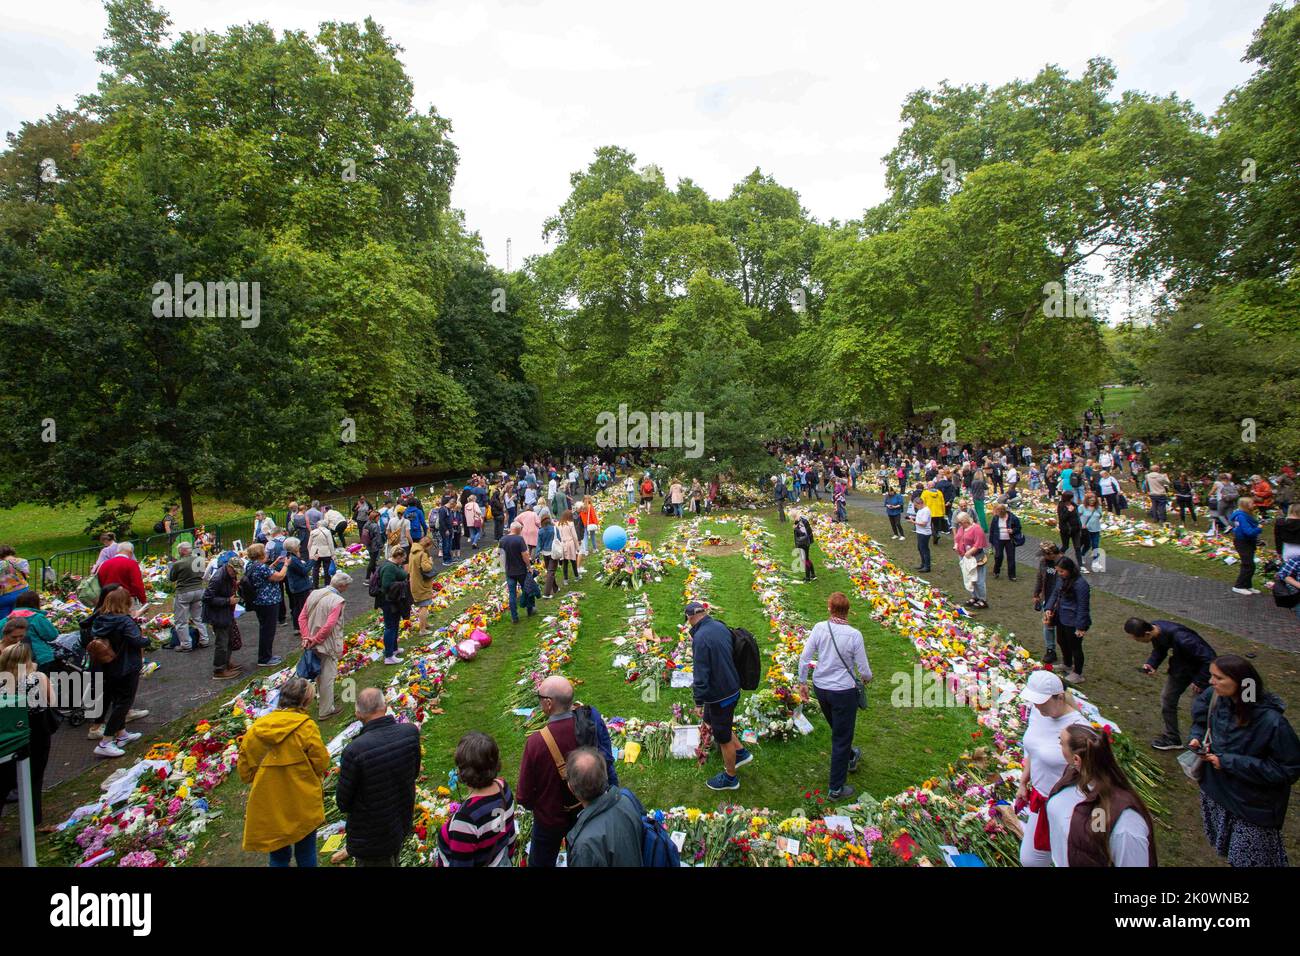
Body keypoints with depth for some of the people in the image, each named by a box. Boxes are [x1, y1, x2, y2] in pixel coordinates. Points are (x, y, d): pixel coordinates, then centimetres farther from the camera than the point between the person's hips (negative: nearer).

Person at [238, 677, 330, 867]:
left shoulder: (256, 729, -8)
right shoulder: (306, 727, -19)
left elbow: (245, 770, 0)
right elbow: (321, 763, -14)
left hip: (269, 808, 3)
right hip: (303, 807, -3)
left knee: (279, 857, 21)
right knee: (306, 855, 17)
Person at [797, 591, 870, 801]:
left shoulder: (819, 628, -12)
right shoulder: (854, 635, -20)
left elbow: (804, 658, -7)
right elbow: (863, 669, -12)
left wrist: (802, 683, 8)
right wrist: (866, 678, 12)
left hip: (820, 688, 4)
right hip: (844, 691, -4)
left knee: (838, 730, 29)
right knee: (841, 737, 12)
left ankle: (850, 758, 56)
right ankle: (836, 788, 23)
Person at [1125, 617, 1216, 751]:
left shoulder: (1181, 639, -41)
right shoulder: (1155, 629, -18)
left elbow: (1208, 658, -31)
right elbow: (1159, 650, 3)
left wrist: (1199, 681, -21)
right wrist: (1151, 664, -15)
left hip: (1201, 669, -8)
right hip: (1179, 666, 8)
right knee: (1167, 698, 11)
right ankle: (1172, 738, 27)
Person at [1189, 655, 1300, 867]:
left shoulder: (1271, 722, -29)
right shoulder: (1213, 697, -13)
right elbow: (1200, 719, 9)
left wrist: (1229, 762, -25)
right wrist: (1197, 738, -10)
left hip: (1252, 805, -5)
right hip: (1216, 789, 5)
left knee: (1249, 859, 11)